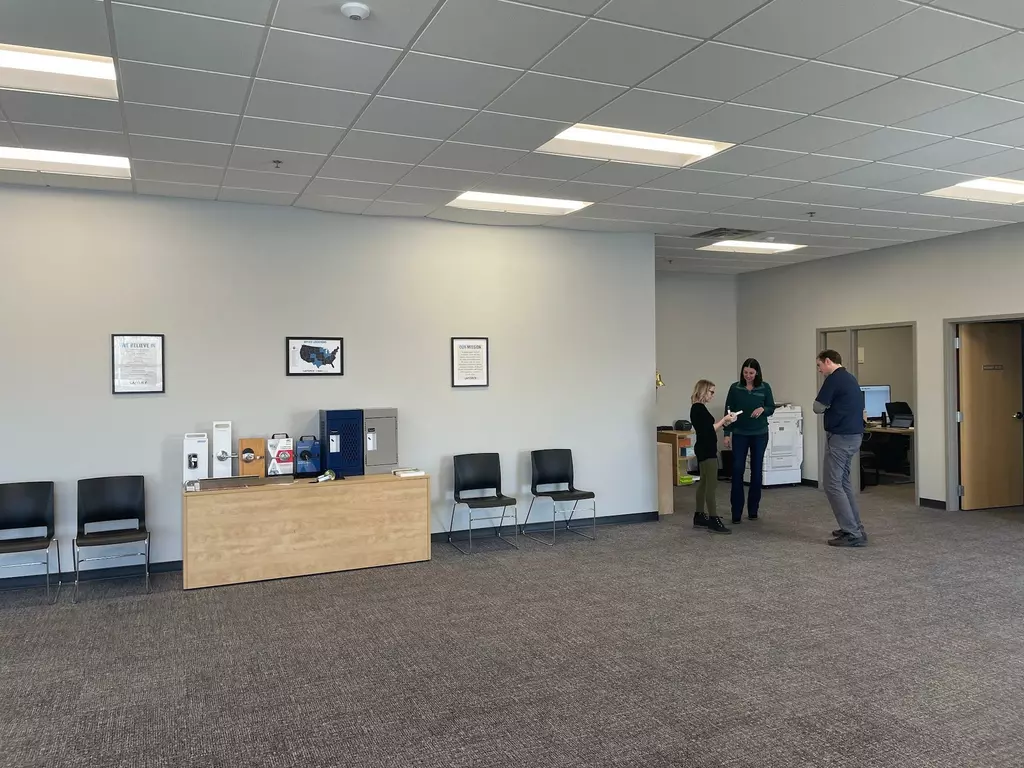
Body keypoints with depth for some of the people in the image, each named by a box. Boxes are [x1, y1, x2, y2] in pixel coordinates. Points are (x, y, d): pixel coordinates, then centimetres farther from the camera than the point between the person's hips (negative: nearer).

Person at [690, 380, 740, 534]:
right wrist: (724, 420, -12)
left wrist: (724, 421, 9)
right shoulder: (699, 408, -16)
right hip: (706, 450, -11)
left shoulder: (698, 408, 15)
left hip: (705, 450, 11)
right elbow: (708, 430, -20)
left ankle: (699, 517, 18)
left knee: (704, 483, 13)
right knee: (711, 484, -10)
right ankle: (713, 520, -9)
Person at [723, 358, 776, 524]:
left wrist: (762, 409, -21)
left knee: (757, 470, 5)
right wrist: (727, 434, -5)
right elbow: (728, 411, 0)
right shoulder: (735, 388, -2)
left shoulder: (765, 387, -1)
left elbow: (772, 408, 2)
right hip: (739, 434, -1)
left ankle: (753, 509, 17)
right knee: (737, 470, -7)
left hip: (760, 434, 1)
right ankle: (736, 512, -4)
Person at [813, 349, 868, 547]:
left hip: (840, 437, -10)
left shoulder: (833, 379, -14)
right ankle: (854, 527, 21)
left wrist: (827, 407, 8)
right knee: (843, 482, 18)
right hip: (853, 435, 10)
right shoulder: (851, 378, 15)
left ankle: (853, 534, -7)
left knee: (833, 485, -6)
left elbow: (818, 408, -11)